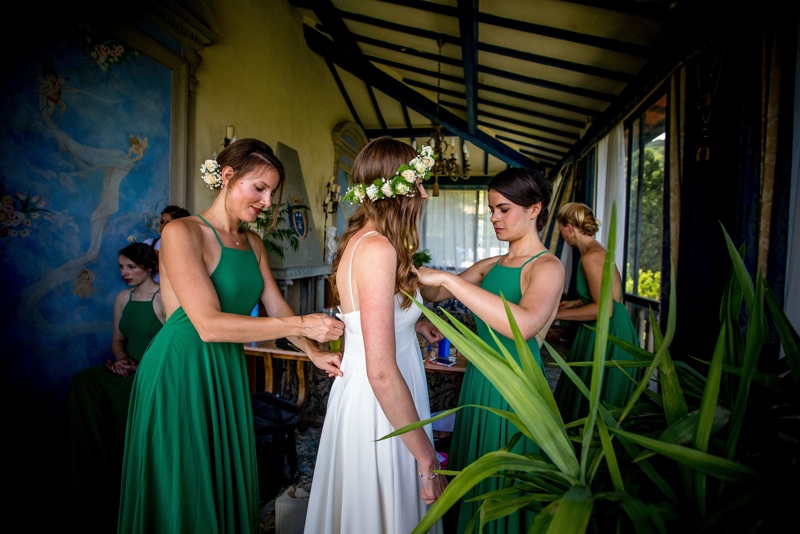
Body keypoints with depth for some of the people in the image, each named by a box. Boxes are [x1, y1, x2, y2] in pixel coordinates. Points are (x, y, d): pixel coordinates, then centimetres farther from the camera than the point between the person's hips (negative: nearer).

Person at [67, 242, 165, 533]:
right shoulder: (123, 298, 13)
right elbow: (118, 339, 18)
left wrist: (140, 366, -15)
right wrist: (122, 359, -2)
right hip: (129, 369, 7)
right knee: (83, 382, -16)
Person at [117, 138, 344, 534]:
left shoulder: (253, 243, 8)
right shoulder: (182, 233, -15)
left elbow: (277, 308, 9)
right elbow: (209, 325, -23)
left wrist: (315, 353, -3)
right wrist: (302, 325, -23)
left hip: (228, 371, 7)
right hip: (180, 371, -6)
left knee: (229, 481, 19)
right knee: (183, 491, 11)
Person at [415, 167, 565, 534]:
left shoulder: (547, 267, -14)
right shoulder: (490, 266, 8)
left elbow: (523, 325, -33)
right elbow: (435, 295, 4)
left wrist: (447, 278, -33)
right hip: (478, 381, 7)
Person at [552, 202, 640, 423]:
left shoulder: (591, 257, -19)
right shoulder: (598, 251, 10)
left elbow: (604, 308, -24)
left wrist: (557, 314, -19)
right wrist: (575, 303, 18)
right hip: (608, 333, 10)